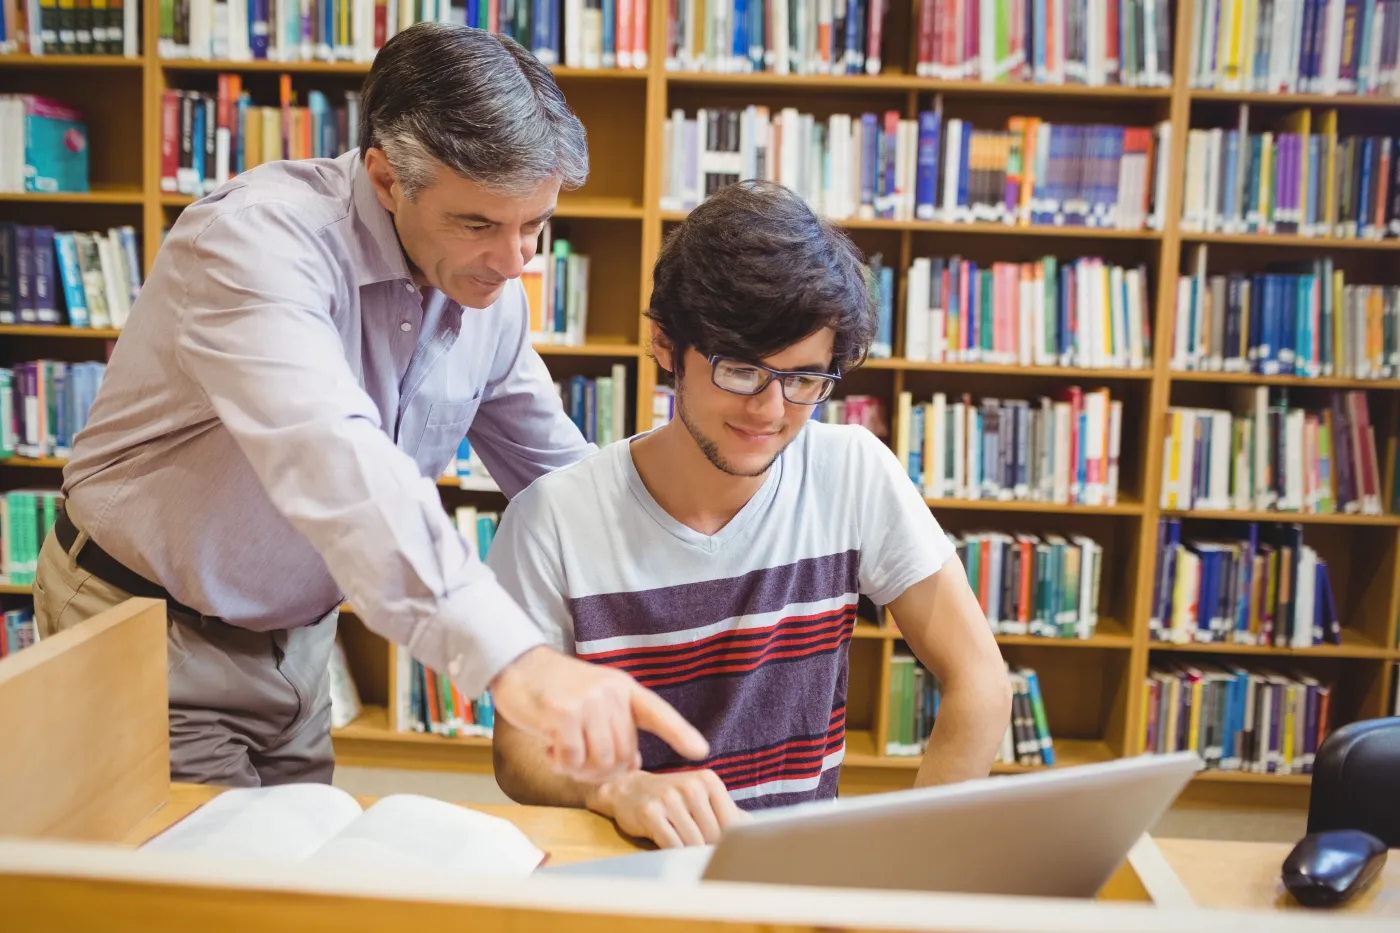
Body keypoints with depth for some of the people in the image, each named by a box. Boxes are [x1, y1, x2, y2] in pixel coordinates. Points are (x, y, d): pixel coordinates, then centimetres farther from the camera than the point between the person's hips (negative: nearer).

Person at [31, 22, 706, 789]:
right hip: (153, 636, -6)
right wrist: (509, 656, -58)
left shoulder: (493, 293, -6)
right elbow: (330, 460, -46)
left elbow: (562, 475, 3)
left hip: (297, 634, 6)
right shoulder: (256, 237, -28)